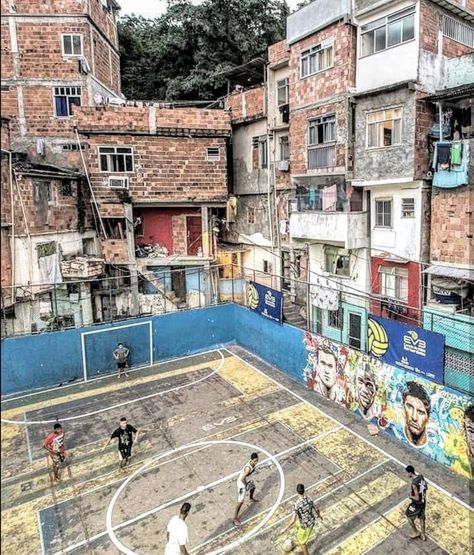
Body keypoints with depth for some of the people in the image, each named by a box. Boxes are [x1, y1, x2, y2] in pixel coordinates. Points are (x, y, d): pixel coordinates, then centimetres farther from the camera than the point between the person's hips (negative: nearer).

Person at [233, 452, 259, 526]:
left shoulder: (253, 462, -16)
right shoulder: (248, 468, -42)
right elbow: (242, 479, -35)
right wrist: (246, 485, -15)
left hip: (247, 479, 9)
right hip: (241, 482, -9)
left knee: (253, 488, 36)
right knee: (240, 501, -4)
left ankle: (251, 498, 70)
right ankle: (235, 518, 12)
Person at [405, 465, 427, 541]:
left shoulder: (414, 484, -36)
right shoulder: (421, 477, -11)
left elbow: (417, 498, -30)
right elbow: (426, 488, 7)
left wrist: (411, 496, -11)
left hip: (416, 504, -7)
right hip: (423, 501, 7)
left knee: (409, 517, 19)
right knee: (421, 518, 26)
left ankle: (416, 532, 34)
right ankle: (423, 535, 41)